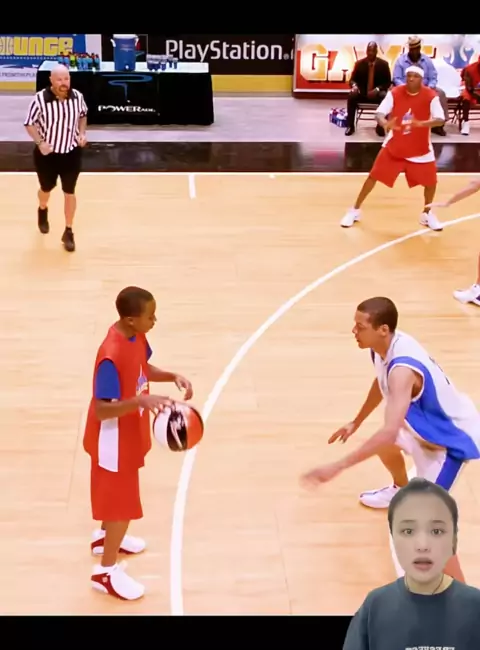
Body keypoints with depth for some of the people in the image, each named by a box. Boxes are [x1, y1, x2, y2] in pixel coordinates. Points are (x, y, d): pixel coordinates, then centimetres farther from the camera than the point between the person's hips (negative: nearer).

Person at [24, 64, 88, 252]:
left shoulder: (77, 97, -10)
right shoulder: (40, 99, -21)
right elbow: (29, 124, -10)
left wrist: (82, 133, -5)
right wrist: (40, 142, -23)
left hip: (72, 153, 2)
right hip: (47, 154, -1)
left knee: (69, 192, 6)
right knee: (46, 189, 20)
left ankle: (68, 232, 20)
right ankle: (42, 211, 55)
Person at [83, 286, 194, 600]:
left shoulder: (137, 336, -7)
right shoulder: (111, 356, -34)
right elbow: (101, 410, -33)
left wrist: (173, 376, -5)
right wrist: (142, 400, -44)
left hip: (130, 433, 9)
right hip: (114, 439, -9)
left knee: (118, 494, 28)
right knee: (122, 501, 4)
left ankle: (105, 536, 52)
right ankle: (106, 571, 22)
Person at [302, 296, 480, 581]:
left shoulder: (402, 369, -39)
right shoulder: (386, 345, -10)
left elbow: (389, 431, -48)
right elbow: (382, 384, 13)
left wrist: (338, 467, -50)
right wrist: (356, 423, 23)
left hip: (455, 438, -10)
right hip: (431, 425, 10)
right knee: (384, 445, 34)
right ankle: (401, 491, 64)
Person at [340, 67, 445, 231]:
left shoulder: (431, 96, -15)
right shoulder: (394, 93, -13)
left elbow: (440, 119, -24)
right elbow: (379, 113, -19)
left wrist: (422, 123, -45)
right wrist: (384, 123, -45)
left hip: (420, 149, 0)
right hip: (394, 146, 0)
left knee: (430, 182, -2)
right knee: (374, 176, -2)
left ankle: (427, 214, 25)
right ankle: (354, 211, 12)